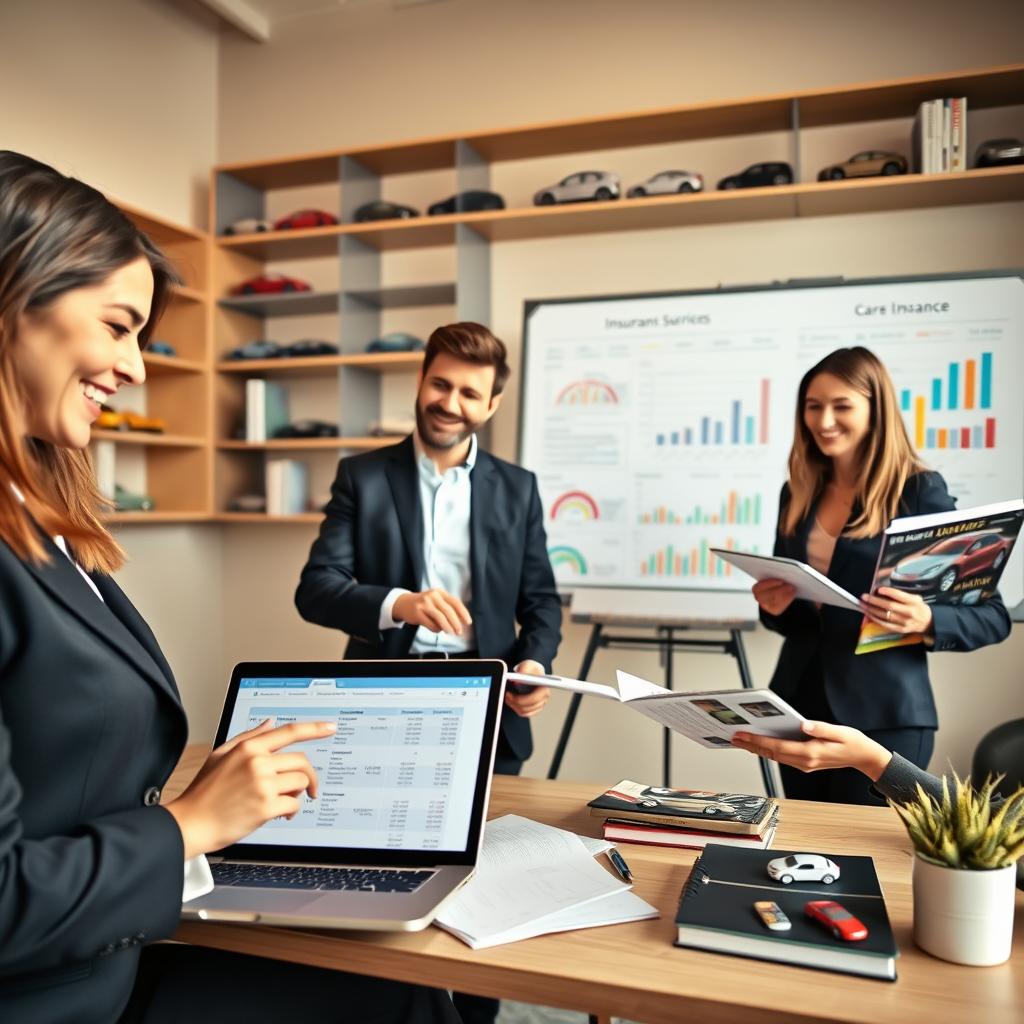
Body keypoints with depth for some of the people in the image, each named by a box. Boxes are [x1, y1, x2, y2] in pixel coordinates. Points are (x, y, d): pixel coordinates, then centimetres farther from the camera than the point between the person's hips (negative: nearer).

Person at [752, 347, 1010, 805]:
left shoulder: (919, 491, -9)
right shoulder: (797, 494, 6)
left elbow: (994, 616, -8)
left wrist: (926, 620, -26)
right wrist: (774, 607, -6)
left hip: (883, 715, -5)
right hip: (799, 704, 5)